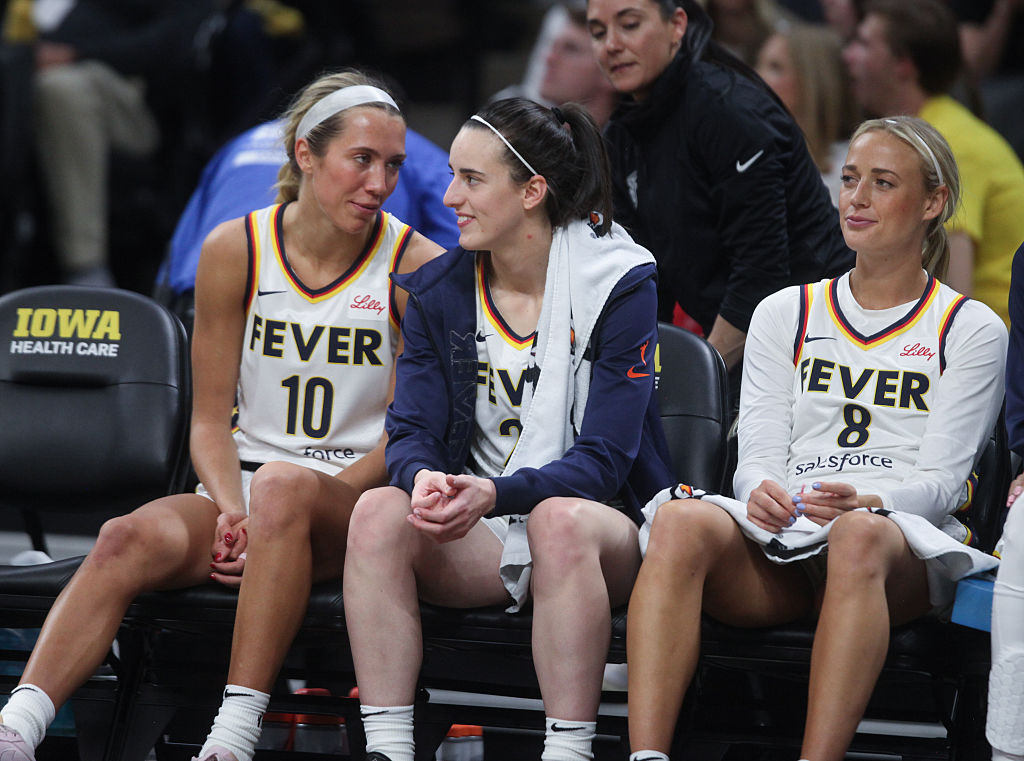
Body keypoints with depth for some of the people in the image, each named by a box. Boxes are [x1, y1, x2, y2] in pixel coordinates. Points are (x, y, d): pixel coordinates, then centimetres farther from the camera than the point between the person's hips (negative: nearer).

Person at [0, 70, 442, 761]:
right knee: (130, 539, -29)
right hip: (243, 489, 2)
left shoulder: (418, 268, -3)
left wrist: (269, 516, -13)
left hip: (357, 499, -2)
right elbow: (210, 418, 6)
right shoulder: (236, 251, 3)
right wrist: (232, 513, -15)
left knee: (284, 487, -38)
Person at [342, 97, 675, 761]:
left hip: (598, 519, -4)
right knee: (379, 511, -27)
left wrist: (494, 493, -32)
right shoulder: (438, 292, 6)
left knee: (559, 519, -39)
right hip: (478, 538, 4)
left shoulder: (618, 283, -8)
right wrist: (424, 479, -27)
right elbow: (412, 430, 0)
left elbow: (604, 457, -15)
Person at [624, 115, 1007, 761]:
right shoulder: (785, 314, 21)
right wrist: (763, 490, -15)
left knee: (859, 534, -40)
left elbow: (941, 481, 2)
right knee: (681, 521, -32)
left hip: (906, 545, -2)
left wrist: (866, 501, -21)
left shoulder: (971, 331, 12)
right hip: (781, 539, 3)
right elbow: (758, 456, 11)